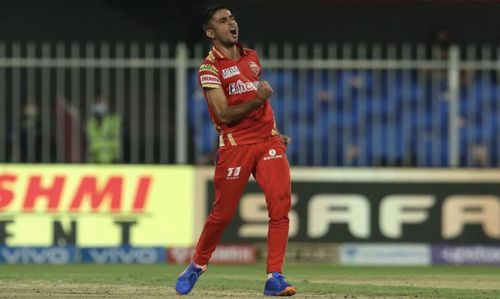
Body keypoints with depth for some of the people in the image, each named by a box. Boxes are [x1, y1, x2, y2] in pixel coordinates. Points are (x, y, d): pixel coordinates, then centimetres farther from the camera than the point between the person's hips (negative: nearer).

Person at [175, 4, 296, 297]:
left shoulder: (252, 57, 15)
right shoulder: (210, 67, -5)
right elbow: (225, 114, -14)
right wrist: (258, 99, -23)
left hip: (267, 140, 5)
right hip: (235, 145, -5)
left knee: (281, 205, -12)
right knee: (222, 214, 1)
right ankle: (197, 265, 26)